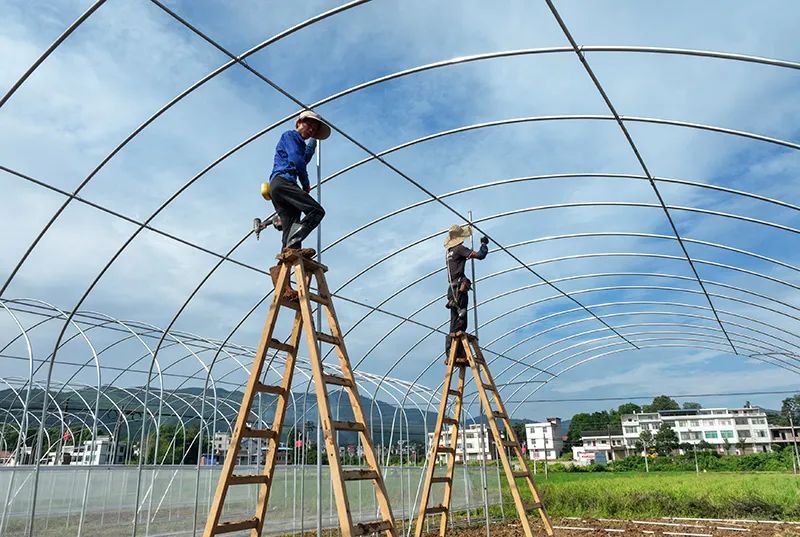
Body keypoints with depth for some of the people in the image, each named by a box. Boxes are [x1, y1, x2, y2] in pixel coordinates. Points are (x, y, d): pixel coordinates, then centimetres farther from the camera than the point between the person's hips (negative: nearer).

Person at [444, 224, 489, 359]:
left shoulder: (450, 252, 19)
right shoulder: (459, 249, -7)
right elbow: (480, 255, -13)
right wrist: (484, 244, 5)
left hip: (452, 290, 9)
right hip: (460, 288, -9)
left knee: (455, 323, 10)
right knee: (459, 323, -12)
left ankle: (450, 353, 8)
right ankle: (457, 353, -17)